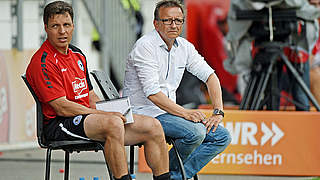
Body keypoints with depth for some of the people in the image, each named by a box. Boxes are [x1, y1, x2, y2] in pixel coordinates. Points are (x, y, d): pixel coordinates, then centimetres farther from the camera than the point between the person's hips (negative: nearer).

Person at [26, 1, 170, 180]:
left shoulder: (77, 55, 18)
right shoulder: (42, 62, -11)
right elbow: (62, 108, -16)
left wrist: (112, 112, 3)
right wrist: (106, 114, -15)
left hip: (88, 115, 9)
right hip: (59, 124, -9)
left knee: (153, 126, -3)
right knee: (113, 123, -37)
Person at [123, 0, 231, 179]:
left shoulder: (184, 47, 9)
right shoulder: (145, 46, -14)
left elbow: (210, 76, 12)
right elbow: (152, 93, -21)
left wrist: (218, 112, -2)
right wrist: (184, 113, -27)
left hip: (170, 110, 8)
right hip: (145, 113, -8)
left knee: (222, 137, -4)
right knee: (196, 132, -29)